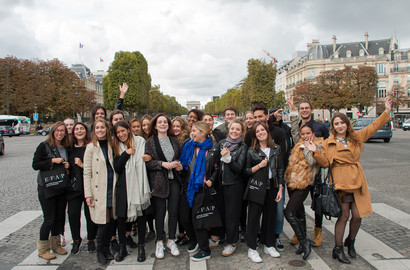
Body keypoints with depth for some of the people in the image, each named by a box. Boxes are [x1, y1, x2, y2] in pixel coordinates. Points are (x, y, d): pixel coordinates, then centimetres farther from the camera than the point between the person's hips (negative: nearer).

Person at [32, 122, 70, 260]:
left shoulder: (65, 148, 9)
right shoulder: (44, 146, -7)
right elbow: (35, 165, -12)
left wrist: (67, 165, -2)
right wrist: (53, 161, -20)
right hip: (46, 187, -5)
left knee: (59, 216, 11)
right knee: (49, 218, -2)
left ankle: (55, 244, 28)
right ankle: (43, 249, 16)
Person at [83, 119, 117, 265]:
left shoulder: (111, 145, 9)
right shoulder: (91, 147, -2)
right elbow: (87, 172, -3)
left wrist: (117, 186, 9)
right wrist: (88, 194, -8)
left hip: (112, 188, 4)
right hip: (99, 190, -4)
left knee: (111, 220, 8)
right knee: (103, 222, -3)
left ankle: (106, 249, 26)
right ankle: (100, 251, 17)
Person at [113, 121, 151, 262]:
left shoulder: (140, 141, 1)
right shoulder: (117, 147, 8)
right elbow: (117, 168, -3)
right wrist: (126, 153, -11)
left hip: (138, 185, -2)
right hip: (123, 186, 2)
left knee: (141, 216, 6)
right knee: (121, 217, 6)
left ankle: (141, 246, 21)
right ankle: (122, 247, 24)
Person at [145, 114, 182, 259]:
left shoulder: (174, 140, 11)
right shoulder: (150, 142, -1)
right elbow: (147, 162, -6)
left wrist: (178, 164, -1)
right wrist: (163, 164, -17)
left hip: (174, 180, 3)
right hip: (158, 181, -3)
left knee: (174, 211, 5)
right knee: (160, 212, 5)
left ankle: (171, 240, 23)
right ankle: (159, 242, 22)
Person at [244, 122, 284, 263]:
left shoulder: (276, 149, 6)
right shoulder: (251, 151, 0)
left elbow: (280, 169, 7)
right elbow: (247, 171, 3)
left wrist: (280, 189, 2)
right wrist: (259, 165, -14)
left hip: (272, 186, 3)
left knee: (270, 216, 10)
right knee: (254, 217, 0)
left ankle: (269, 245, 27)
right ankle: (252, 249, 11)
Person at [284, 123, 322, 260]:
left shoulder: (318, 145, -8)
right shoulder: (299, 145, 12)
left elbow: (312, 162, -18)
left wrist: (306, 147, -12)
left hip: (304, 183, -7)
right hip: (292, 181, 7)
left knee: (289, 212, -14)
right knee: (299, 212, 15)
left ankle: (303, 241, -1)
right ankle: (303, 242, 27)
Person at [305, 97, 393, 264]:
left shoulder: (356, 137, 11)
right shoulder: (328, 143, 0)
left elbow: (373, 127, 18)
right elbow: (325, 163, -4)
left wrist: (387, 111, 14)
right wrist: (315, 152, -19)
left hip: (357, 180, 5)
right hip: (341, 181, -4)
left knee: (357, 215, 4)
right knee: (344, 215, -4)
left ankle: (350, 242, 33)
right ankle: (338, 249, 12)